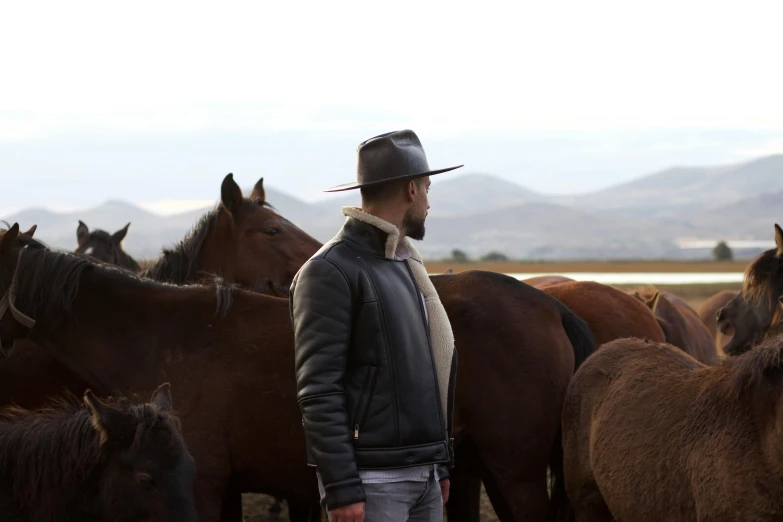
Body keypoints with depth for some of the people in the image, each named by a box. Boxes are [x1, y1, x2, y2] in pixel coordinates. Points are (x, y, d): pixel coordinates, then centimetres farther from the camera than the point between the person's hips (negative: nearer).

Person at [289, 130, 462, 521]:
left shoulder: (406, 266, 17)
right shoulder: (331, 272, -11)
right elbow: (318, 393, -17)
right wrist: (341, 488, -22)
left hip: (424, 477, 9)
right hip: (373, 481, -9)